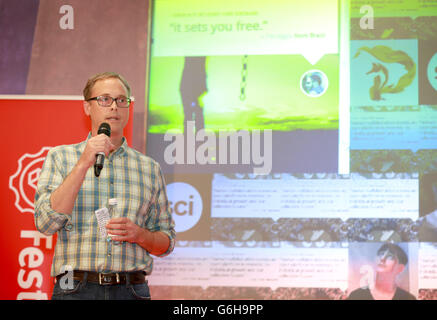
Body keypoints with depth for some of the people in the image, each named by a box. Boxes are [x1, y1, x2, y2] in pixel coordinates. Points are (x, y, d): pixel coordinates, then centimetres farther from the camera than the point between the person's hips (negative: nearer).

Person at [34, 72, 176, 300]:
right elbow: (46, 223, -6)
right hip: (75, 290, -1)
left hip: (132, 290, 2)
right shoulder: (60, 157, 9)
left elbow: (166, 242, 16)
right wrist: (83, 164, -10)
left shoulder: (149, 168, 13)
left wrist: (140, 234, -6)